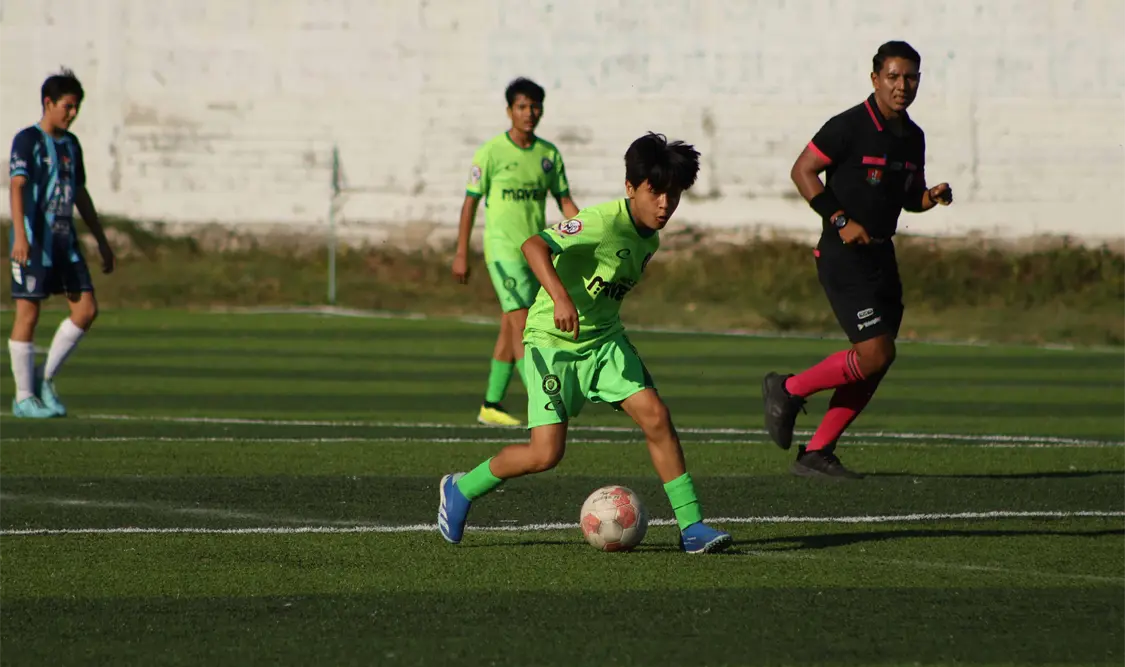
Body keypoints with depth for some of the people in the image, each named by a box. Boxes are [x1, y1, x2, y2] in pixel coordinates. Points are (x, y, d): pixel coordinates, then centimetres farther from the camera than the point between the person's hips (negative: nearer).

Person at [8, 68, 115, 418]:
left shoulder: (71, 144, 15)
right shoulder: (28, 140, -8)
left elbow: (80, 194, 23)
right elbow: (17, 186, -19)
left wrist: (102, 241, 23)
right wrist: (20, 236, -32)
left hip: (64, 239, 7)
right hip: (33, 239, -7)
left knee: (86, 308, -1)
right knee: (28, 313, -4)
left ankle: (45, 378, 12)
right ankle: (24, 397, 3)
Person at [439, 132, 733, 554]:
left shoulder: (649, 239, 5)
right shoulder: (603, 223, -22)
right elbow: (534, 246, -34)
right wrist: (560, 297, -48)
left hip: (604, 340, 7)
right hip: (553, 341, -7)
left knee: (656, 417, -9)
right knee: (546, 453, -11)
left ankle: (691, 527, -5)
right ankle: (461, 489, 14)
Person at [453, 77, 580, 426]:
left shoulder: (549, 154, 8)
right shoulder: (492, 152, -7)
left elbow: (565, 202, 13)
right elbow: (470, 203, -4)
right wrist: (461, 254, -8)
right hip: (503, 250, -6)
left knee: (510, 331, 9)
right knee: (522, 323, -14)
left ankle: (491, 406, 17)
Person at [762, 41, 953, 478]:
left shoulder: (913, 137, 11)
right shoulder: (849, 127, -12)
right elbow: (802, 171, -9)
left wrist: (933, 197, -1)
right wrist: (840, 221, -16)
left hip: (881, 257, 8)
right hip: (843, 259, -8)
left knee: (875, 366, 5)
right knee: (875, 353, -16)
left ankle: (816, 454, 13)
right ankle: (787, 390, 3)